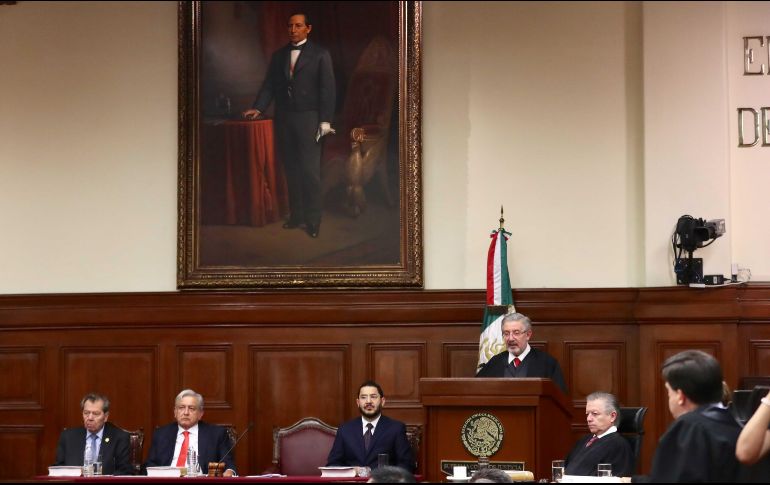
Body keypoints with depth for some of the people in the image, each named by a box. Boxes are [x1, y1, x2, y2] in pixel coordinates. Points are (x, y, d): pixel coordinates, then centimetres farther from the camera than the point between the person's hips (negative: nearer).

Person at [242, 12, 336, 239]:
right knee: (291, 169, 7)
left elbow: (327, 88, -4)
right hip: (284, 118, 4)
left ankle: (312, 220, -1)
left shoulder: (320, 54, 0)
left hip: (308, 118, -4)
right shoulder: (279, 55, 12)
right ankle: (296, 215, 12)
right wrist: (258, 108, -6)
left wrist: (325, 120, -10)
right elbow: (269, 85, 10)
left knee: (310, 170, -6)